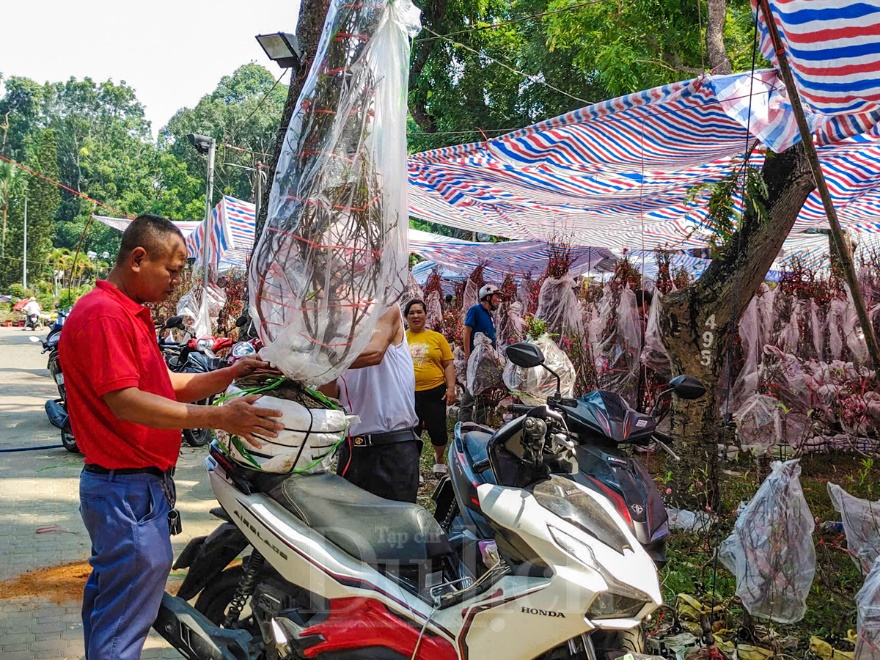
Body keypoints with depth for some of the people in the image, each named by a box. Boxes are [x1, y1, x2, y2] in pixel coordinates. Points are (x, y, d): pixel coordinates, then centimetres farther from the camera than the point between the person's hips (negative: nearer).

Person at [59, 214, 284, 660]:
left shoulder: (131, 314, 18)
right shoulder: (104, 314, -17)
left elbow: (163, 386, 16)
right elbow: (125, 402, -25)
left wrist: (227, 375, 4)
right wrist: (218, 417, -28)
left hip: (126, 485, 11)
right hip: (128, 490, -11)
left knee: (107, 601, 20)